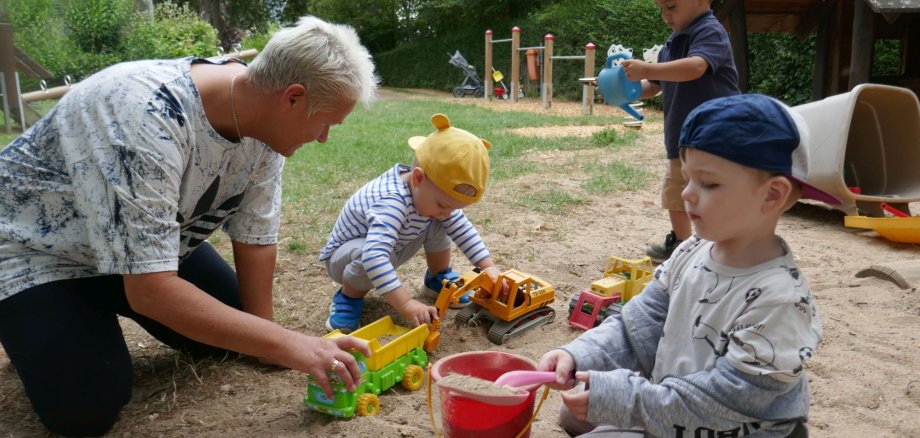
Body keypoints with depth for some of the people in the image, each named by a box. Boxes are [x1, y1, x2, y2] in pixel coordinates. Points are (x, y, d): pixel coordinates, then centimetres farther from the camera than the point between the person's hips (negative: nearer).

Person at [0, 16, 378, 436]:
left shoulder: (262, 119, -17)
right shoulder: (148, 116, -39)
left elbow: (255, 236, -8)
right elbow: (150, 290, -41)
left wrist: (265, 338, -6)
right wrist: (287, 345, -39)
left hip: (151, 242, 7)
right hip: (37, 247, -6)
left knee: (231, 334, 5)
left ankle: (102, 311, 26)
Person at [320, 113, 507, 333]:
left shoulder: (434, 192, -15)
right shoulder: (392, 203, -42)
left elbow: (462, 229, -6)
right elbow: (374, 256, -53)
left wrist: (488, 266, -16)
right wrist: (407, 304, -57)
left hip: (393, 248, 7)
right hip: (344, 255, -7)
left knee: (438, 224, -8)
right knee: (367, 257, -40)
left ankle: (439, 278, 14)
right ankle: (348, 298, -10)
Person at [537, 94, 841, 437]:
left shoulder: (778, 300, -28)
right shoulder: (691, 254, -5)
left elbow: (721, 405, -27)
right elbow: (641, 325, 0)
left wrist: (623, 398, -28)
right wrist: (578, 355, -15)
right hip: (665, 407, 7)